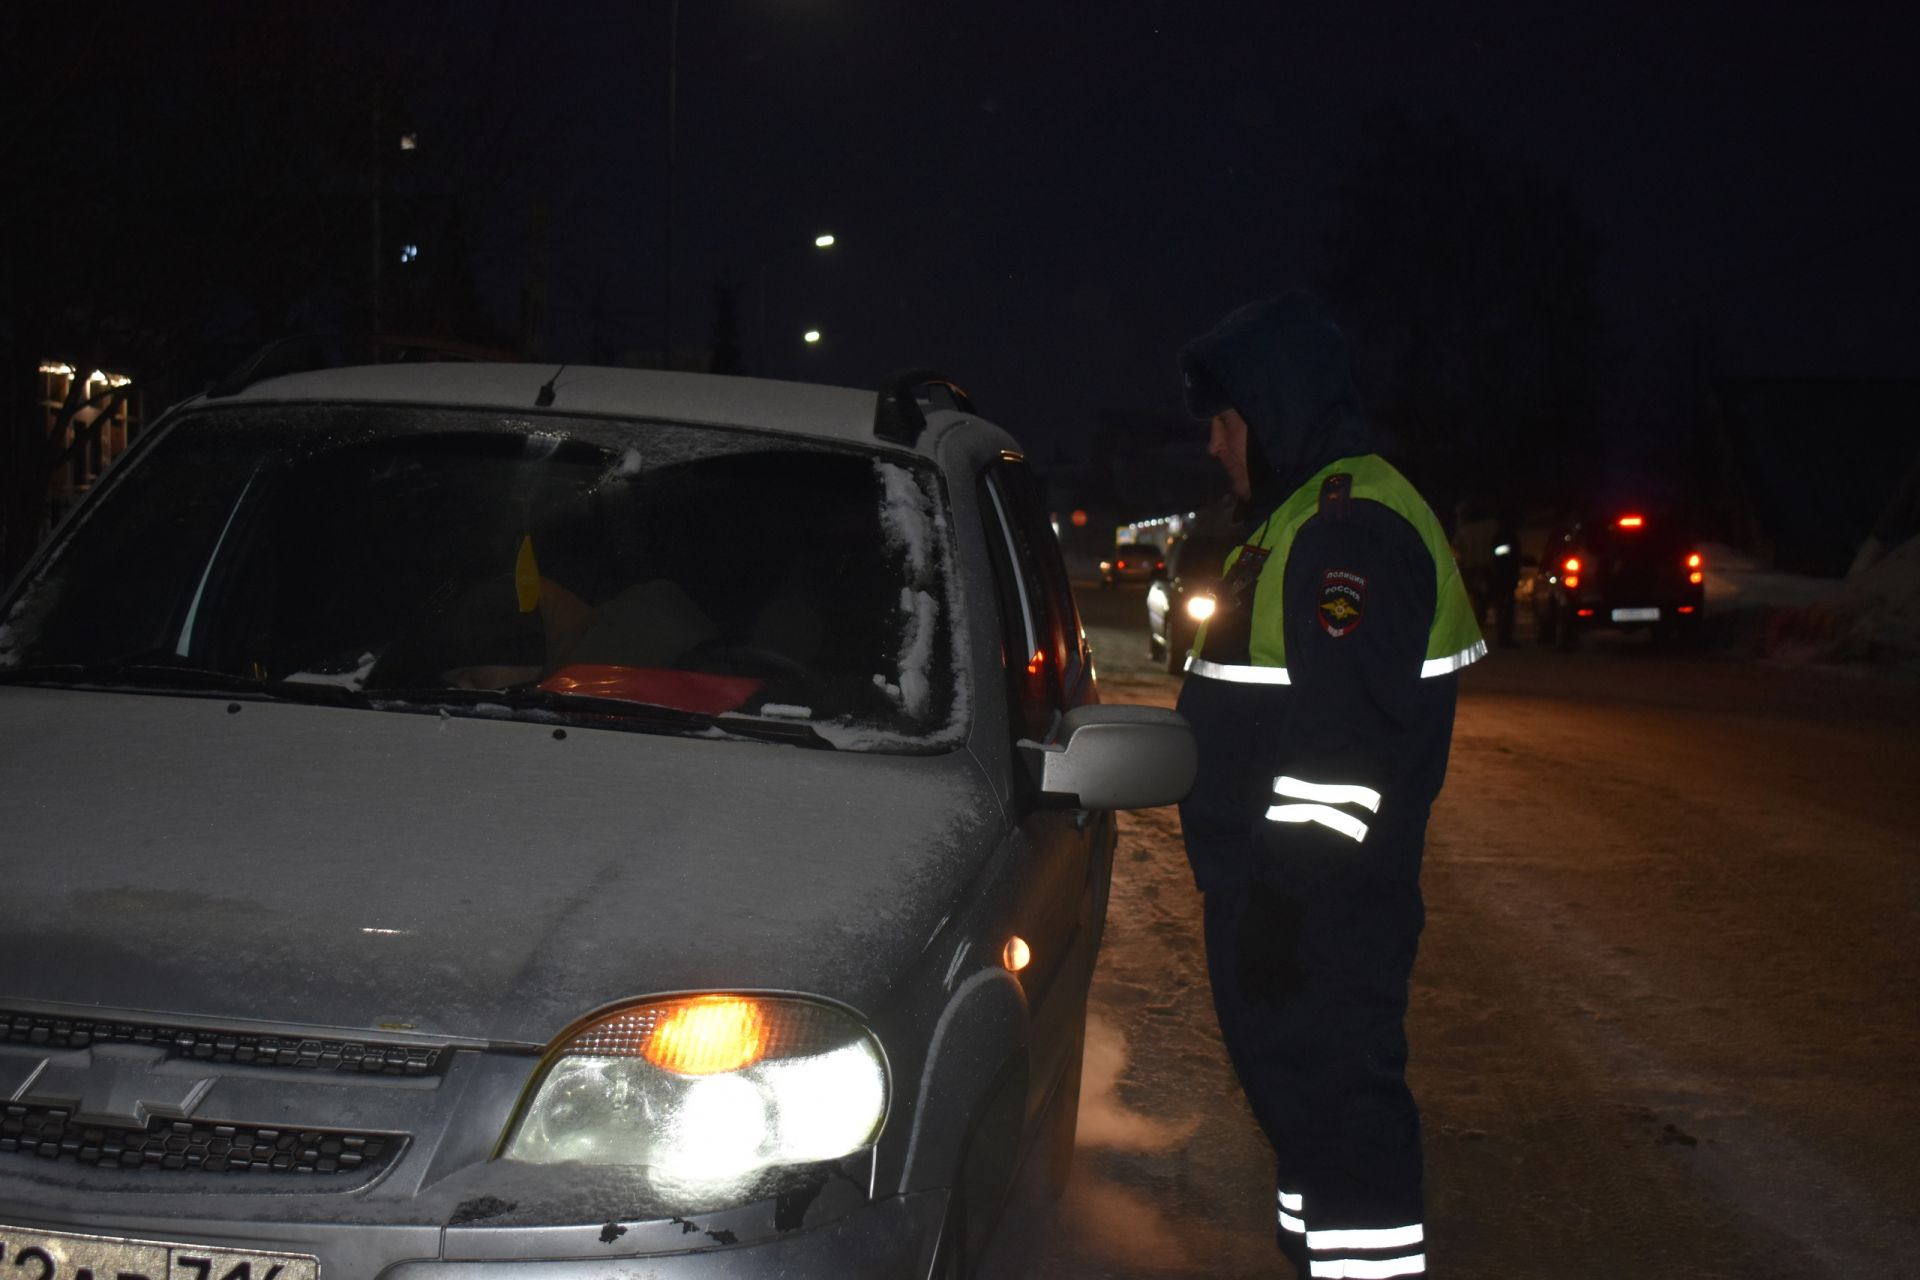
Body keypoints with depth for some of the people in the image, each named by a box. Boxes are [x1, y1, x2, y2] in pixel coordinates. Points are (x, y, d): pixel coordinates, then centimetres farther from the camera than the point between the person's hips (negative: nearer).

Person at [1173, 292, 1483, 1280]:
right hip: (1272, 876, 11)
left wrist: (1290, 887, -23)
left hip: (1324, 899, -11)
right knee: (1291, 1079, 19)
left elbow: (1342, 731, -24)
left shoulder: (1352, 525, -18)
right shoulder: (1300, 516, 17)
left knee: (1335, 1091, -7)